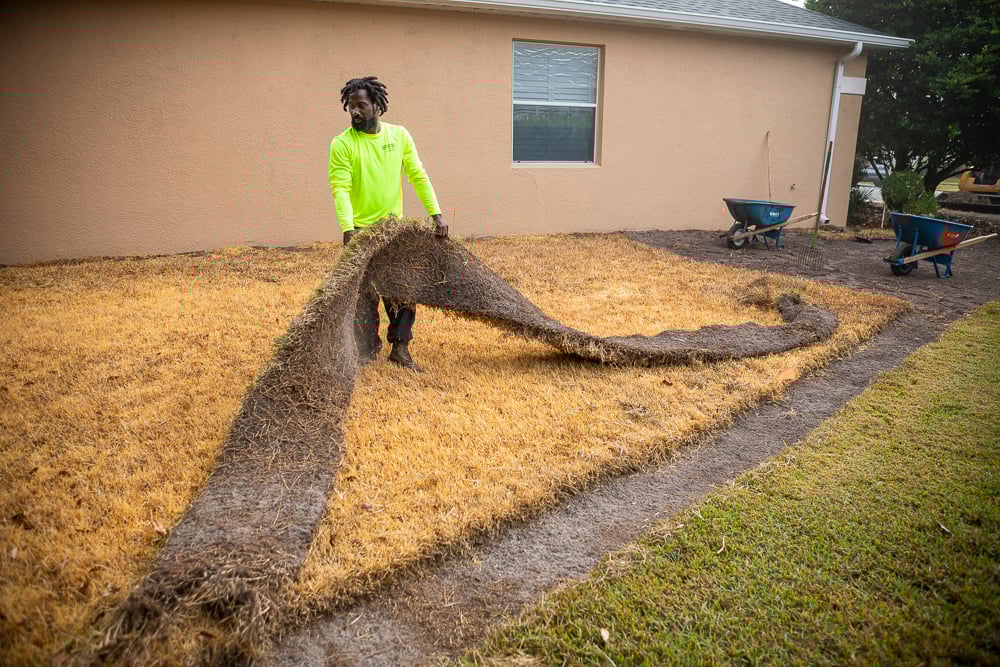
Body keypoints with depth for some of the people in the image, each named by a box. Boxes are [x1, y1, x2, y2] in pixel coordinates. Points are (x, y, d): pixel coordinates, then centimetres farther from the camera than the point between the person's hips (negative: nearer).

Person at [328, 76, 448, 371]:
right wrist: (348, 229, -31)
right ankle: (367, 350, 18)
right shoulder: (342, 143, -10)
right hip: (362, 231, -3)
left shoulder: (399, 135, 1)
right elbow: (341, 188, -18)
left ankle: (400, 347, 21)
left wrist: (436, 214, -9)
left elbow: (418, 176, 0)